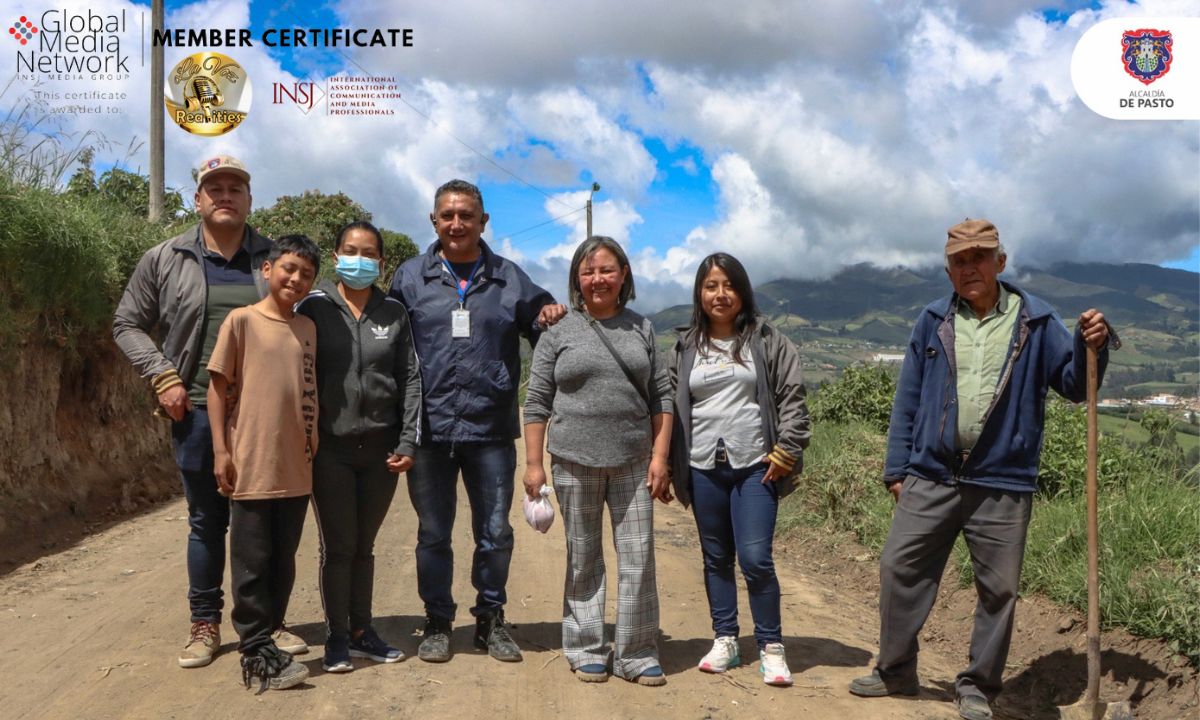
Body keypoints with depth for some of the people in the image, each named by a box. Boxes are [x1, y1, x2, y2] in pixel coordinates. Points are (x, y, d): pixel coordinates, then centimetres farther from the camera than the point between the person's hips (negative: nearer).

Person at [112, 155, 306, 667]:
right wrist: (161, 375, -4)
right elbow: (127, 325, 9)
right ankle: (205, 624, 22)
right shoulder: (164, 260, 4)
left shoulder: (274, 259, 5)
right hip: (197, 412, 0)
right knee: (206, 520, 9)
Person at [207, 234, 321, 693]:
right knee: (252, 564, 1)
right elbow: (217, 386, -4)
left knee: (283, 564, 12)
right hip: (252, 466, -5)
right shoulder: (241, 320, -4)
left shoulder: (308, 329, 10)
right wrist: (221, 451, -8)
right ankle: (256, 653, 10)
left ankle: (266, 641, 24)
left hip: (297, 469, 5)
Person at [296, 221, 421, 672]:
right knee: (338, 546, 3)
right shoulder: (315, 308, 0)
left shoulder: (394, 313, 7)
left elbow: (410, 379, 5)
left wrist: (407, 442, -2)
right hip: (331, 448, -2)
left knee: (364, 546, 12)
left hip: (381, 448, 2)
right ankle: (336, 638, 16)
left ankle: (361, 631, 24)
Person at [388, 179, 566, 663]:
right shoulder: (410, 277, 6)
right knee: (433, 534, 10)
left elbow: (541, 325, 15)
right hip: (430, 429, 0)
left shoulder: (510, 278, 8)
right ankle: (438, 622, 25)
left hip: (491, 429, 1)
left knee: (495, 533, 8)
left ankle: (491, 619, 26)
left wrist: (553, 319, -9)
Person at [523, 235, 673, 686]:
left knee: (638, 557, 2)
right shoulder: (560, 331, 2)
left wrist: (660, 455, 2)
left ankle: (637, 656, 13)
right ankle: (586, 651, 21)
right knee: (583, 559, 8)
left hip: (633, 463, 2)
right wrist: (533, 463, -3)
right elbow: (537, 402, 2)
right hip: (575, 463, -1)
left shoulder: (640, 328, 8)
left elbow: (661, 396, 10)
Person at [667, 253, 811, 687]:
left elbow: (792, 398, 1)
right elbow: (671, 407, 12)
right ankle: (725, 640, 24)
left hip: (755, 467, -3)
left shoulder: (767, 341, 2)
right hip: (704, 469, 3)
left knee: (755, 558, -8)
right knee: (716, 558, 12)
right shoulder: (686, 348, 10)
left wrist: (786, 451, -7)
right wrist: (671, 466, 8)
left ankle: (771, 647, 7)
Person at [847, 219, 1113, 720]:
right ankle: (895, 672, 22)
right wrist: (897, 468, 6)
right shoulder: (933, 321, 6)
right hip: (931, 479, 2)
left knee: (998, 589, 6)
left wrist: (1090, 346, -17)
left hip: (1003, 485, -1)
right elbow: (907, 399, 7)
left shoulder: (1035, 321, 1)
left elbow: (1073, 385, 4)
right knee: (900, 569, 5)